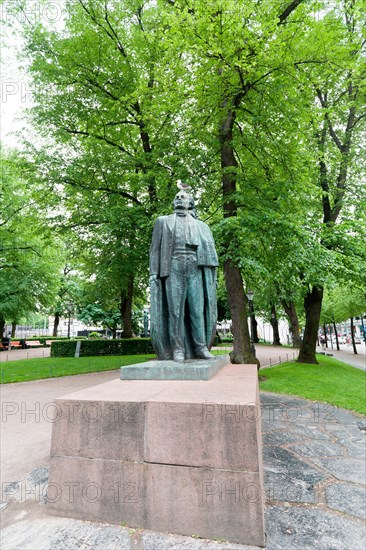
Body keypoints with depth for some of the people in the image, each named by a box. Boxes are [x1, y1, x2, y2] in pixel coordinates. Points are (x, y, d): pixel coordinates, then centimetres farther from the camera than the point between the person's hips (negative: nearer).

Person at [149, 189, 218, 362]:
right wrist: (153, 272, -3)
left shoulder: (201, 226, 21)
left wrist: (213, 275, 6)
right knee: (175, 310, -4)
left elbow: (210, 250, 15)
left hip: (195, 270, 2)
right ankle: (177, 349, 0)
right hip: (173, 270, -1)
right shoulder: (163, 221, 17)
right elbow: (155, 248, 8)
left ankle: (201, 347, 4)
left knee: (198, 309, -3)